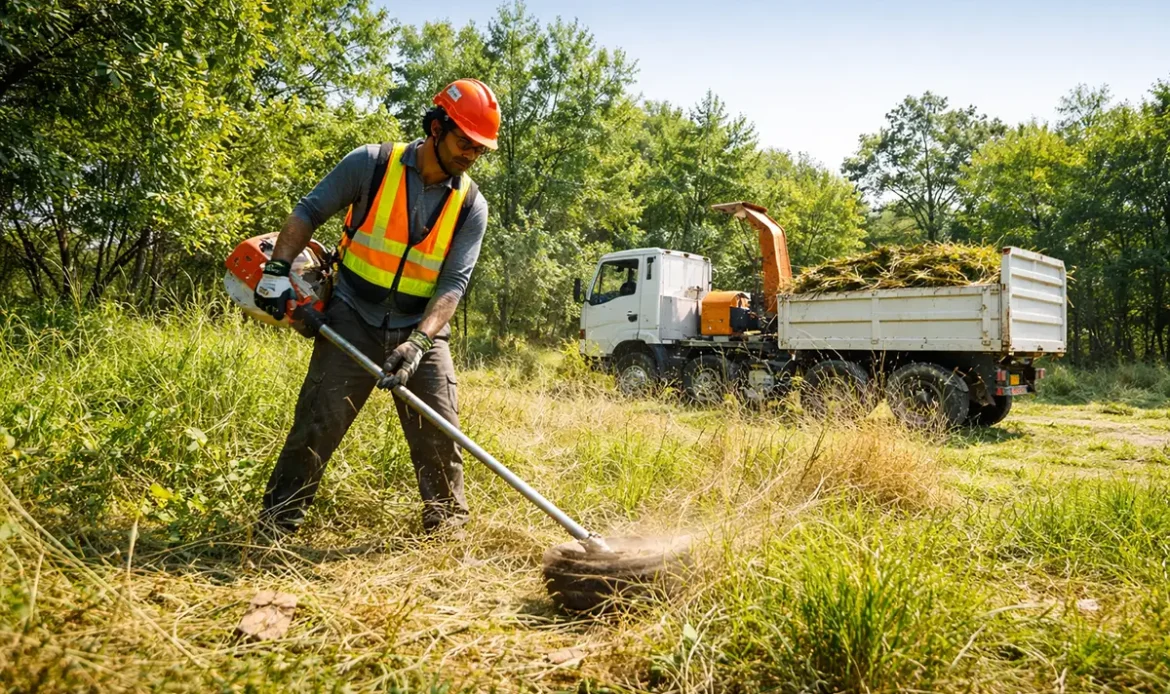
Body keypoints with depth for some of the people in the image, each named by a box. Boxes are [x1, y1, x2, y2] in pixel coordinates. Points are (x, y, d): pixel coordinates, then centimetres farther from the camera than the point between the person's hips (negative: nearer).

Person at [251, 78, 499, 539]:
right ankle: (274, 525, 10)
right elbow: (309, 212, 1)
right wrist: (278, 269, -9)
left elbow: (454, 283, -10)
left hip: (421, 332, 2)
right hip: (352, 322, -2)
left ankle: (449, 529, 18)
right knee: (316, 425, -3)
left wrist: (418, 341, -23)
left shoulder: (471, 206, -3)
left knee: (440, 435, 1)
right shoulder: (371, 164, -7)